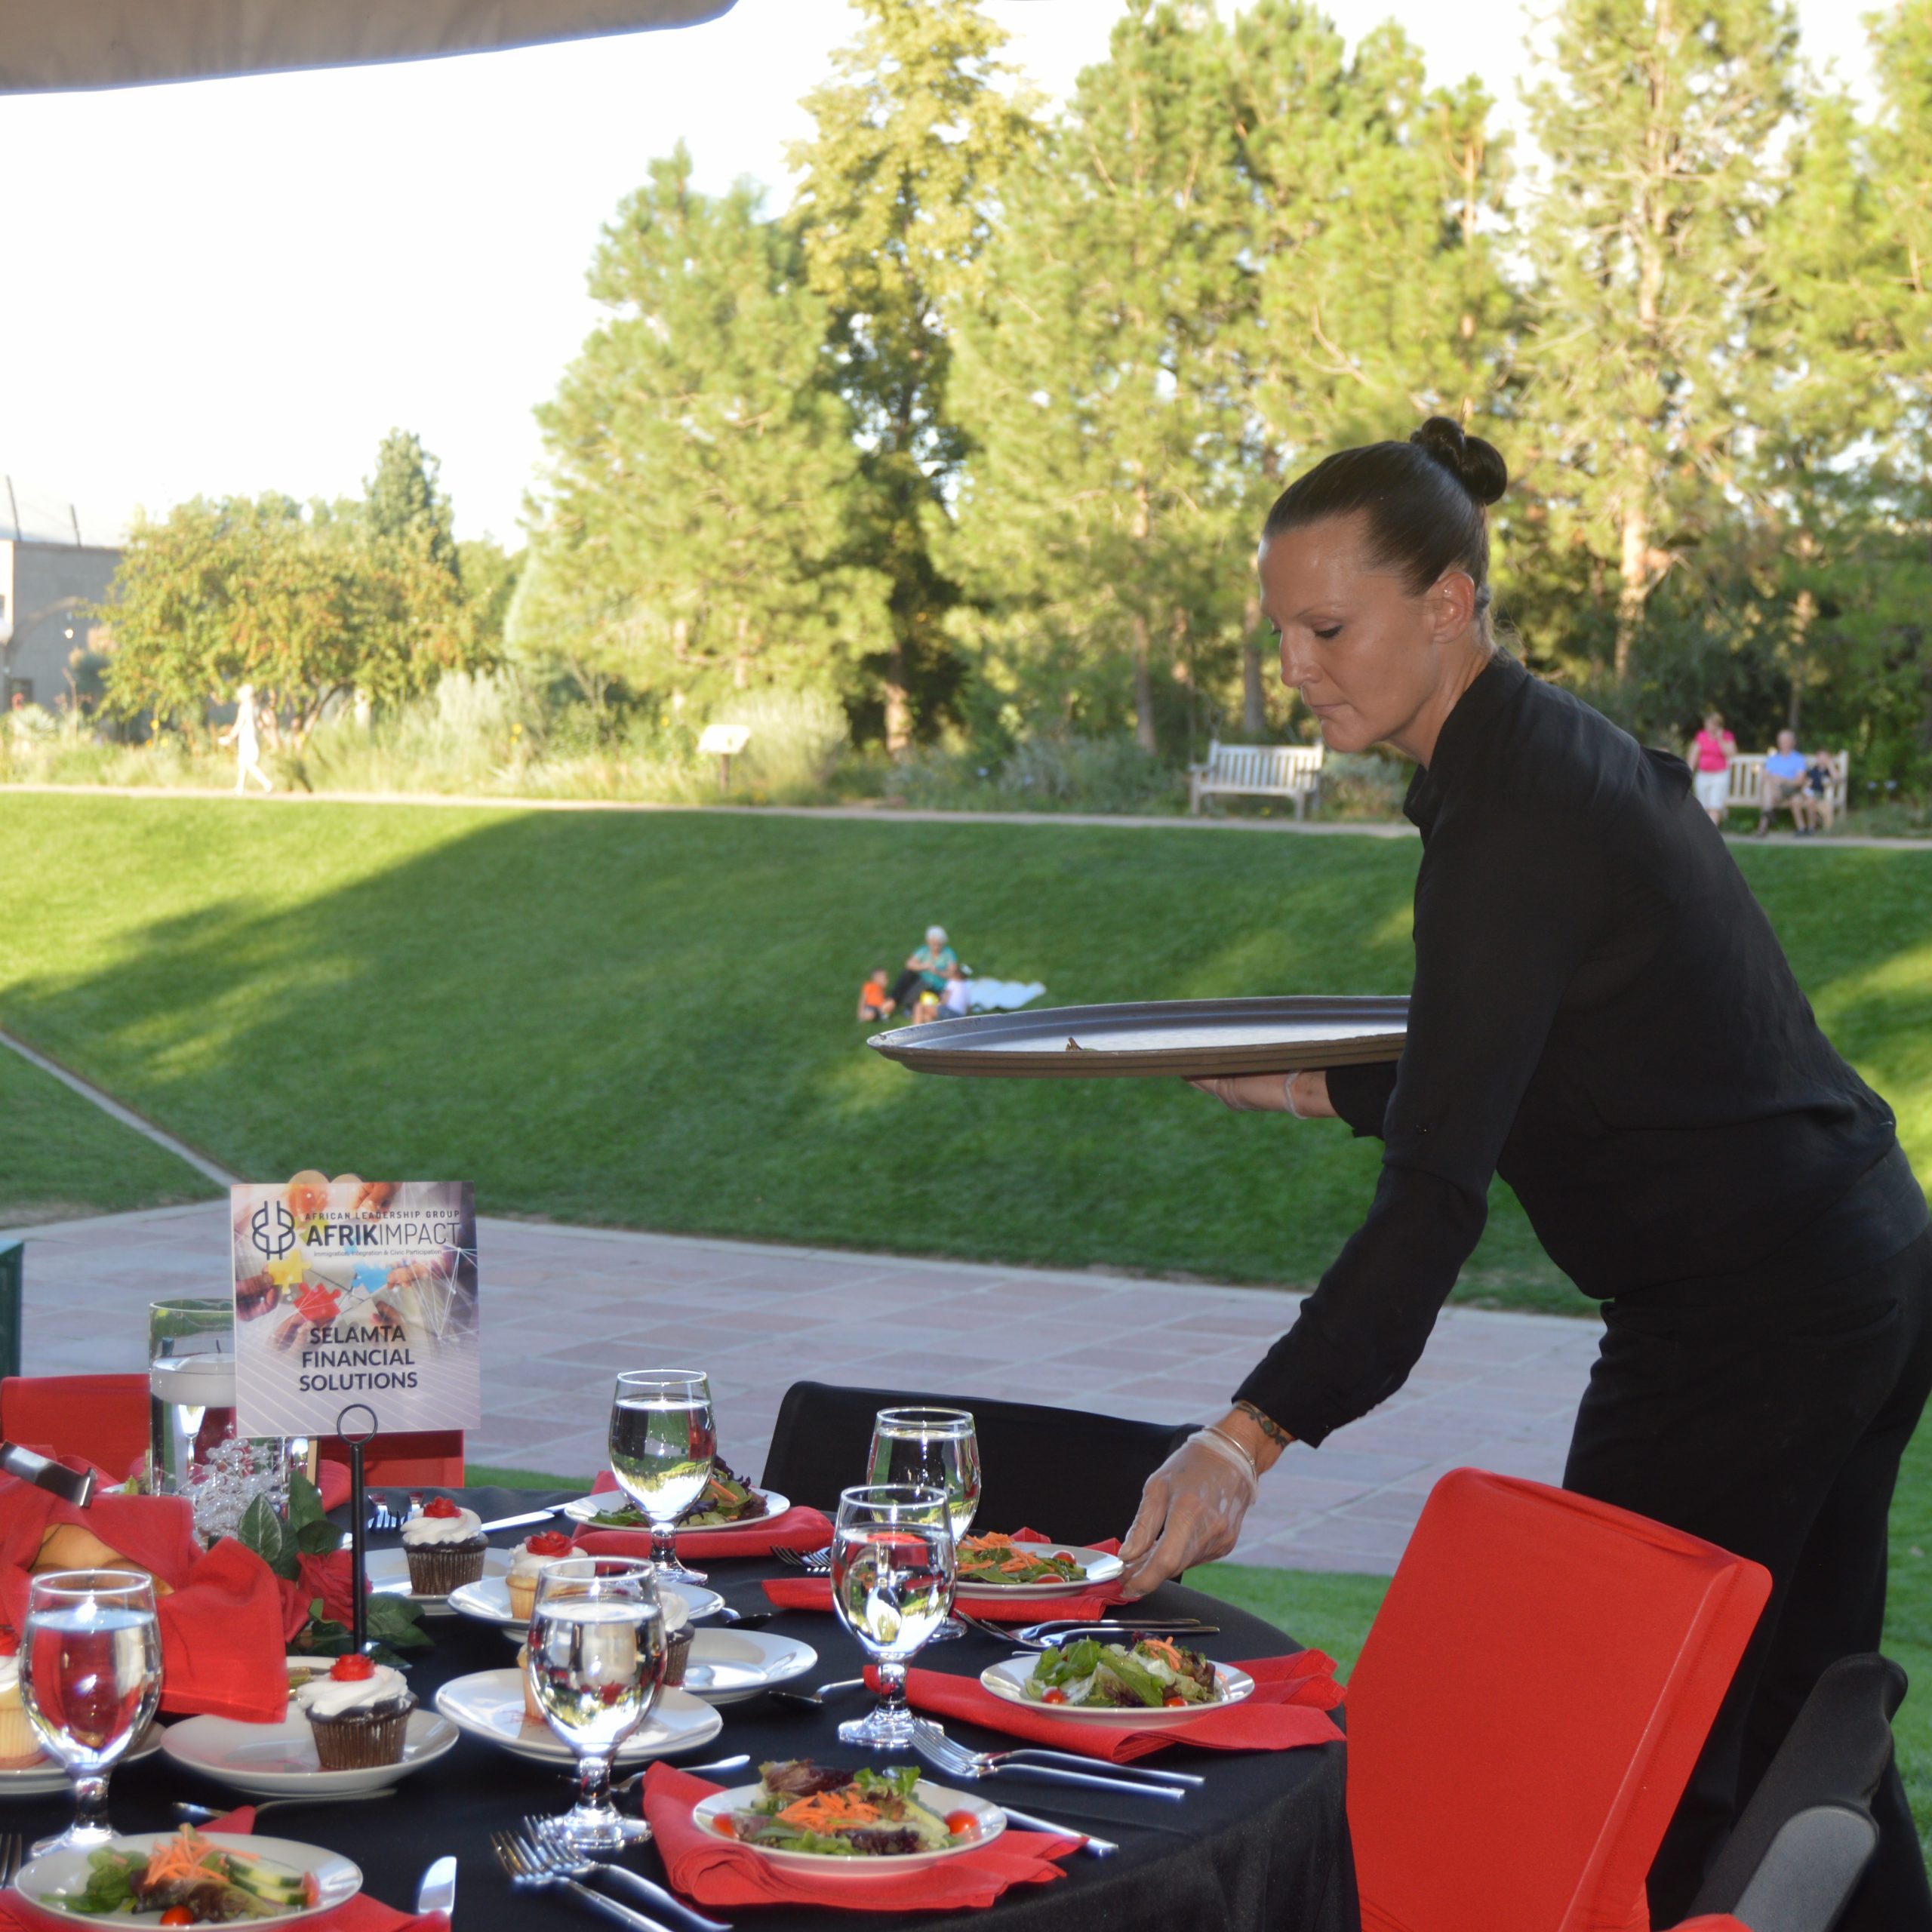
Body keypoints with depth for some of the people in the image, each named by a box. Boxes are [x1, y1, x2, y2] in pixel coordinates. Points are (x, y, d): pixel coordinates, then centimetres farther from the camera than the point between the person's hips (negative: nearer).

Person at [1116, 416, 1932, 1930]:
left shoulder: (1515, 816, -20)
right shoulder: (1561, 750, 10)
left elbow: (1436, 1197, -27)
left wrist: (1250, 1438, -33)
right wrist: (1316, 1086, 17)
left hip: (1746, 1321, -10)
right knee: (1794, 1734, 19)